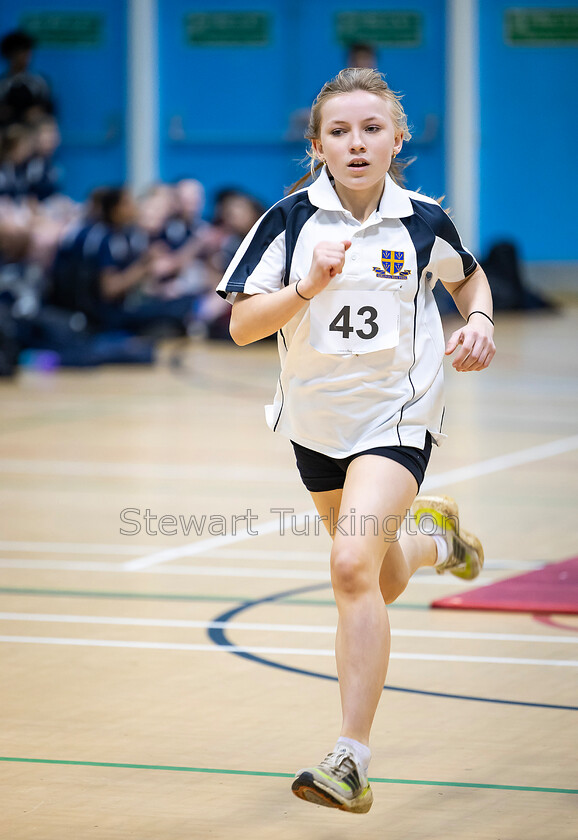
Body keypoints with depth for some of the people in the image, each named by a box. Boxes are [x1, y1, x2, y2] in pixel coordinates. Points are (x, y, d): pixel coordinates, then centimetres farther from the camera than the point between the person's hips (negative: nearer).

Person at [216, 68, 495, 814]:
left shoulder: (423, 222, -5)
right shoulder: (291, 220, -8)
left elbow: (469, 277, 16)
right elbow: (242, 326, -11)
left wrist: (479, 322, -4)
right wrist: (306, 288, -27)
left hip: (397, 416, -3)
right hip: (317, 416, 3)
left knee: (353, 568, -23)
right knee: (380, 586, 20)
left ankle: (353, 761, -22)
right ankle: (430, 540, 59)